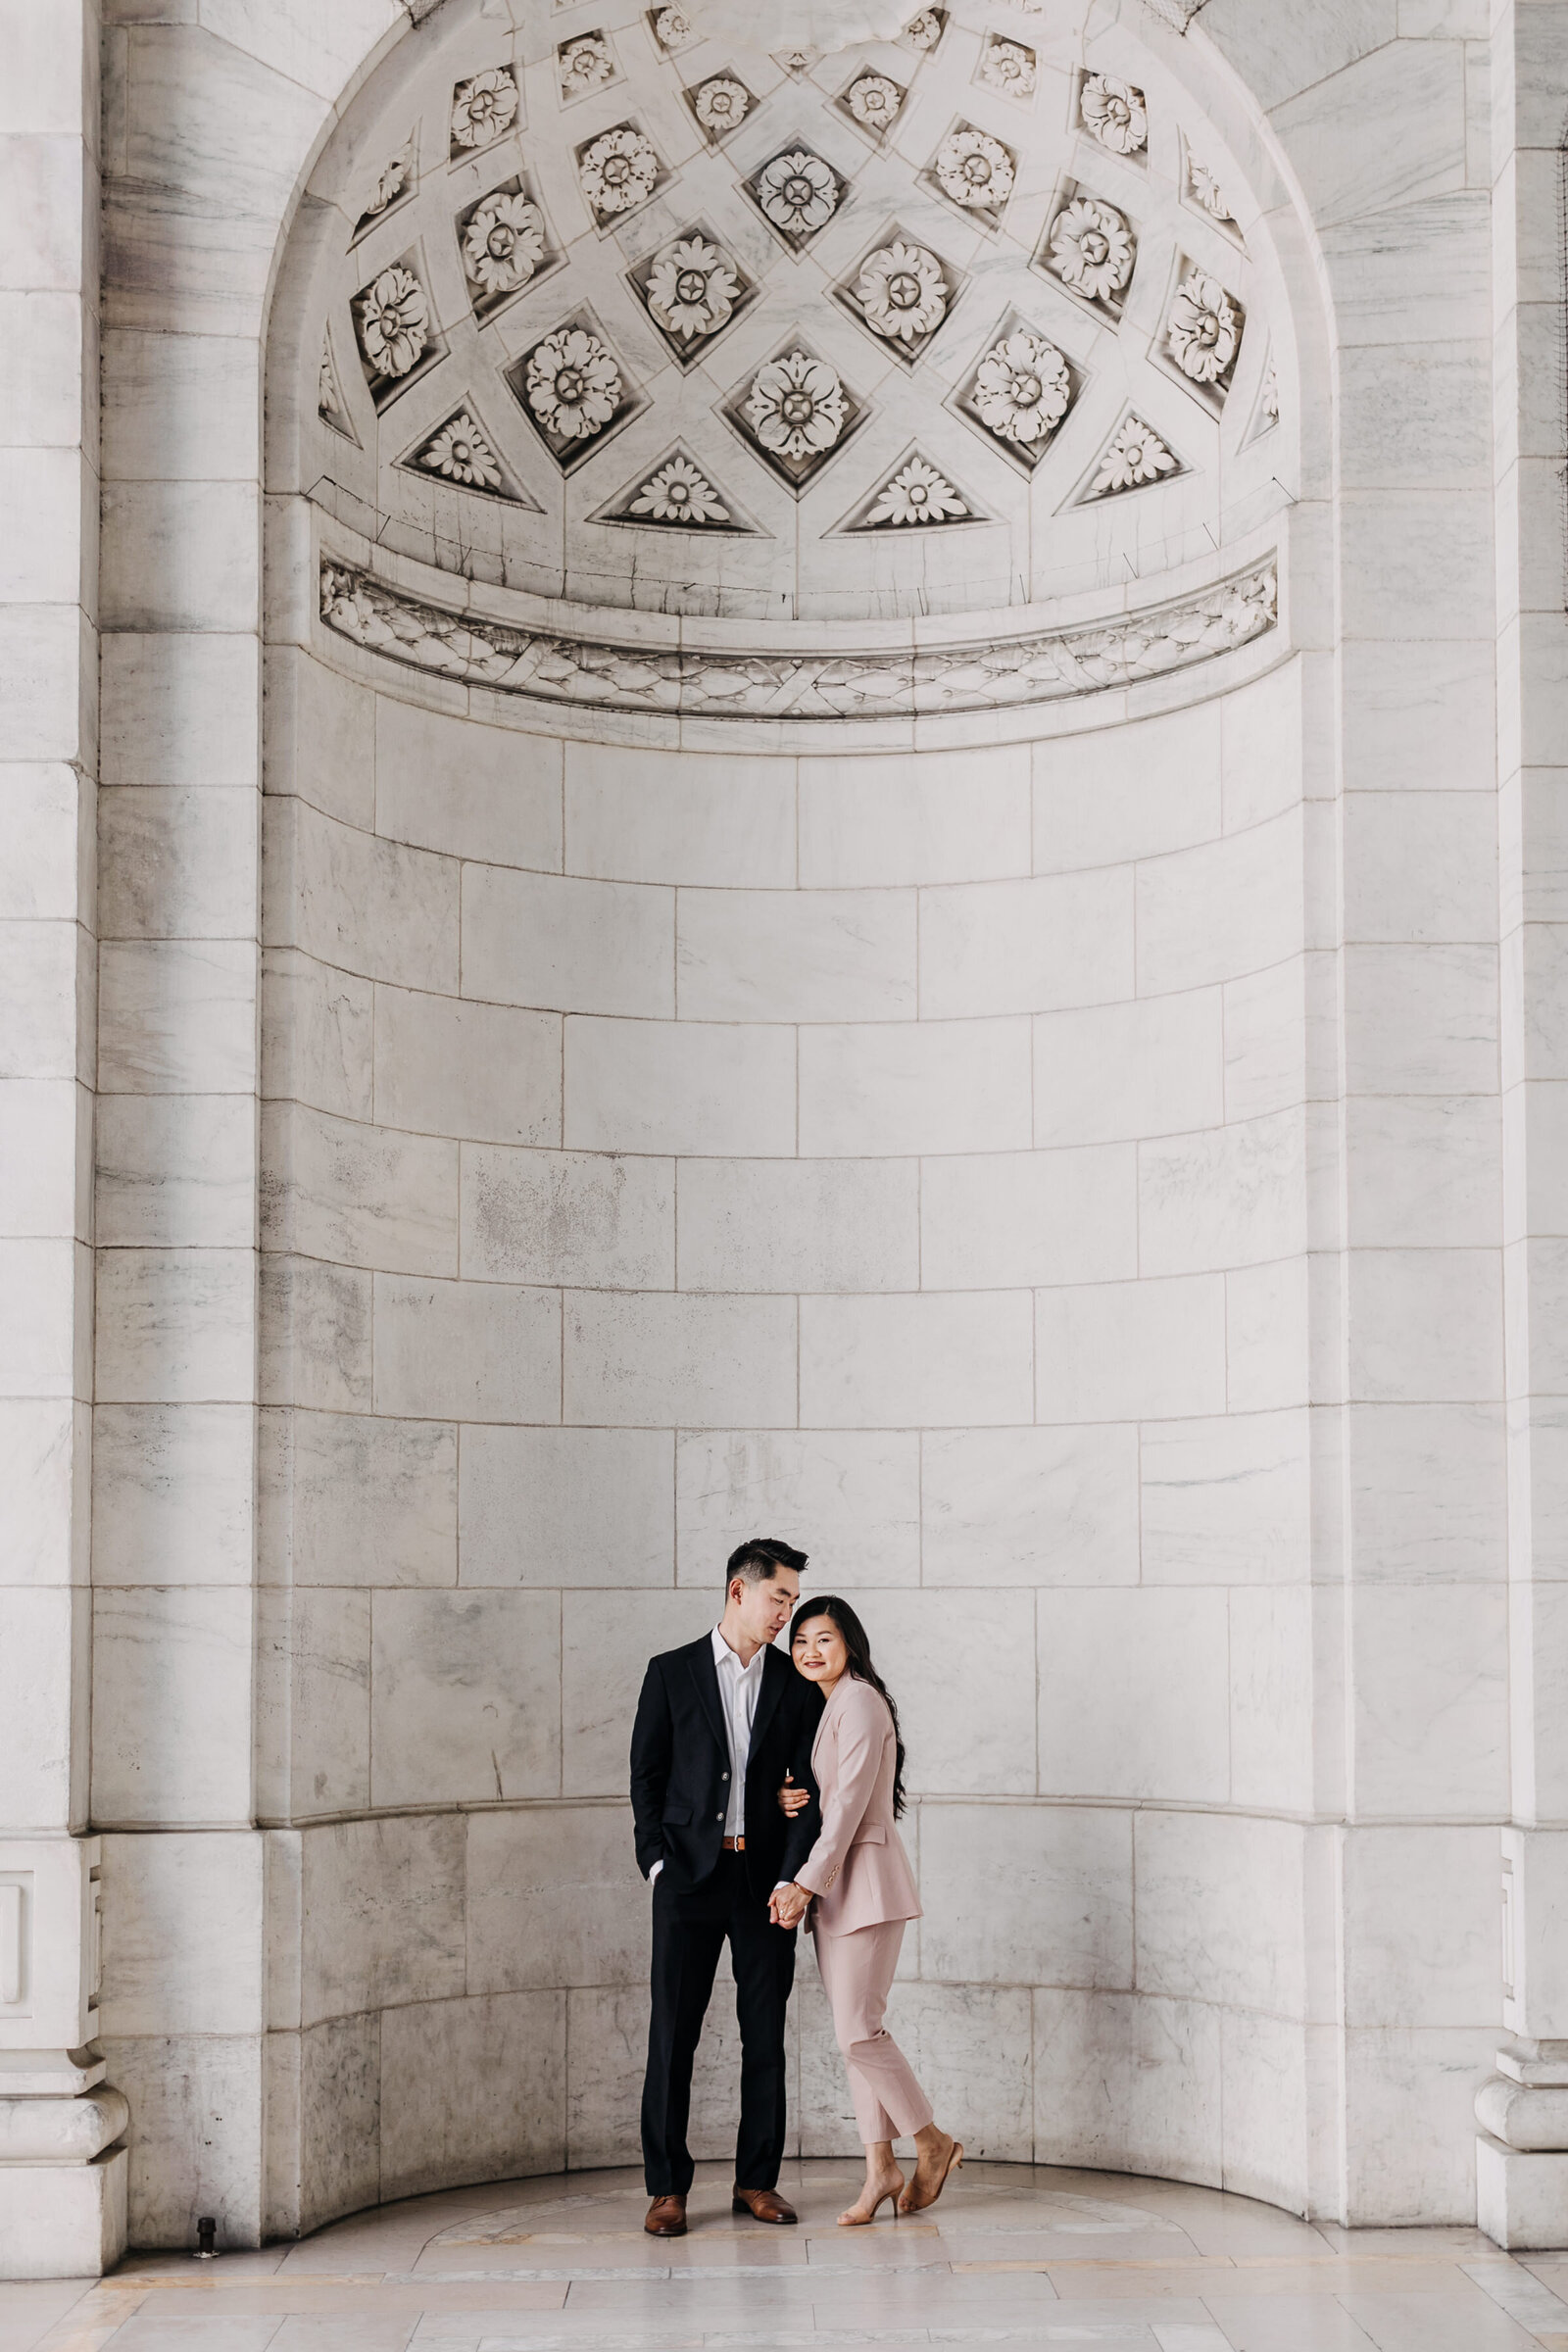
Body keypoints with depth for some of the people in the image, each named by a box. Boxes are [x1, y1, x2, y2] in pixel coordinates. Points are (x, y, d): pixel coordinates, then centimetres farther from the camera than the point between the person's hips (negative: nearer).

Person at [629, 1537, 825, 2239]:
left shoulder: (796, 1686, 8)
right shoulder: (672, 1673, 4)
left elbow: (808, 1787, 3)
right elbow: (646, 1775, 5)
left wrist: (792, 1878, -8)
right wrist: (656, 1860, -6)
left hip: (765, 1878, 2)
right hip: (690, 1874, -2)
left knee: (765, 2034, 5)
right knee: (673, 2032, -2)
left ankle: (757, 2180, 15)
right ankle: (667, 2188, 5)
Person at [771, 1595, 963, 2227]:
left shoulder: (859, 1701, -12)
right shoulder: (821, 1707, 18)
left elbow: (850, 1803, -18)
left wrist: (806, 1884, -18)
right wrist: (787, 1800, -1)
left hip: (865, 1878, -9)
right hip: (830, 1886, 9)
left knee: (858, 2031, -10)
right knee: (853, 2032, 6)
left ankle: (932, 2142, 5)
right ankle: (880, 2170, 9)